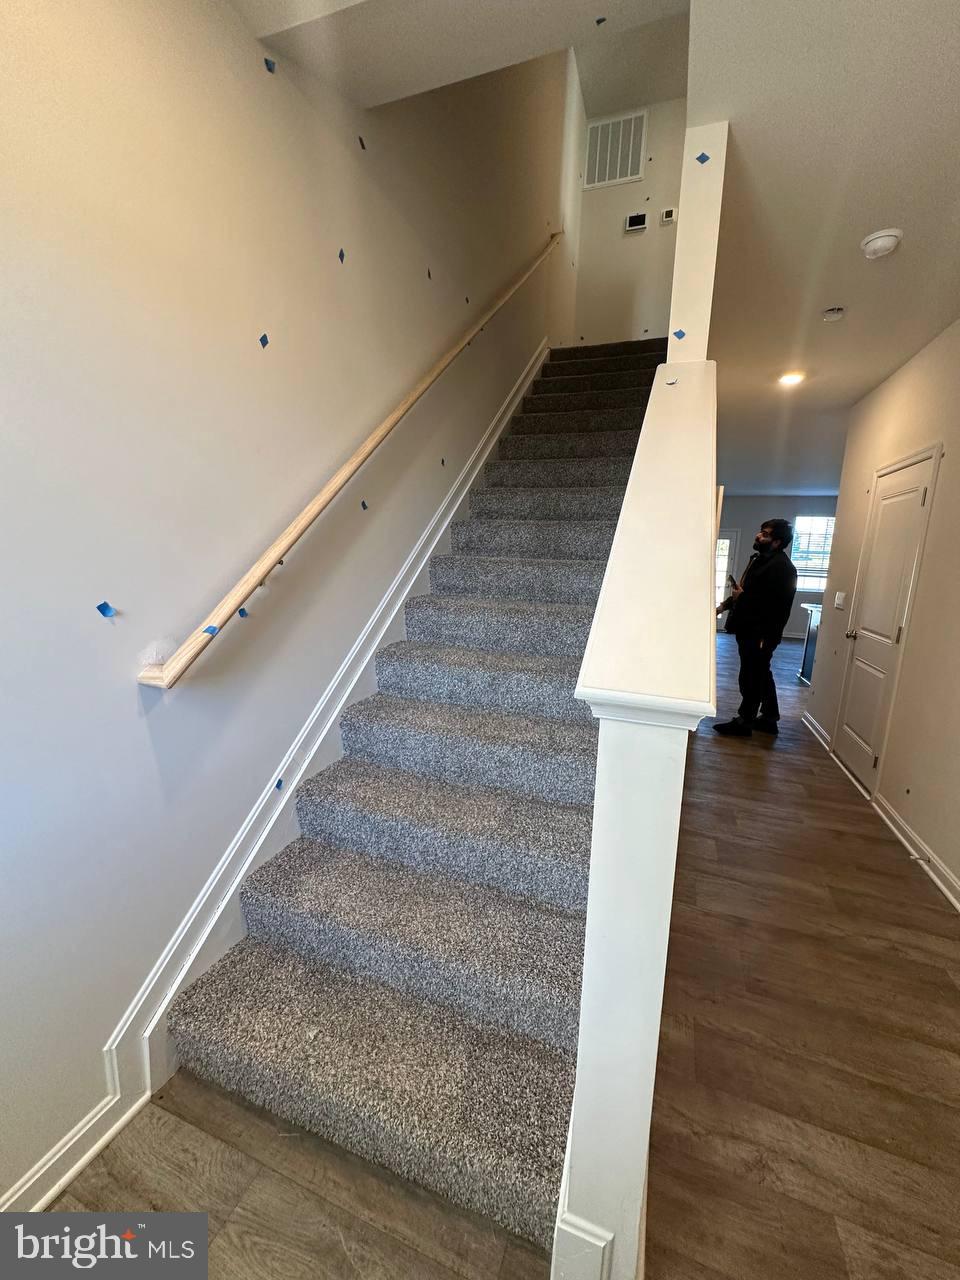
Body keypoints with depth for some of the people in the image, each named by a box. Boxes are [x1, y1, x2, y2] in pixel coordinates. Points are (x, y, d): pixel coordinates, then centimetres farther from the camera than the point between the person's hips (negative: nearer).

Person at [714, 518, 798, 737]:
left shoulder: (782, 567, -17)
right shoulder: (760, 559, 14)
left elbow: (773, 606, -26)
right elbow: (746, 589, 24)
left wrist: (742, 597, -18)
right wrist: (724, 605, 13)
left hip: (761, 634, -10)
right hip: (750, 630, 10)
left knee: (751, 678, 0)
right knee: (761, 675, 18)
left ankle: (743, 722, 12)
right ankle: (769, 719, 31)